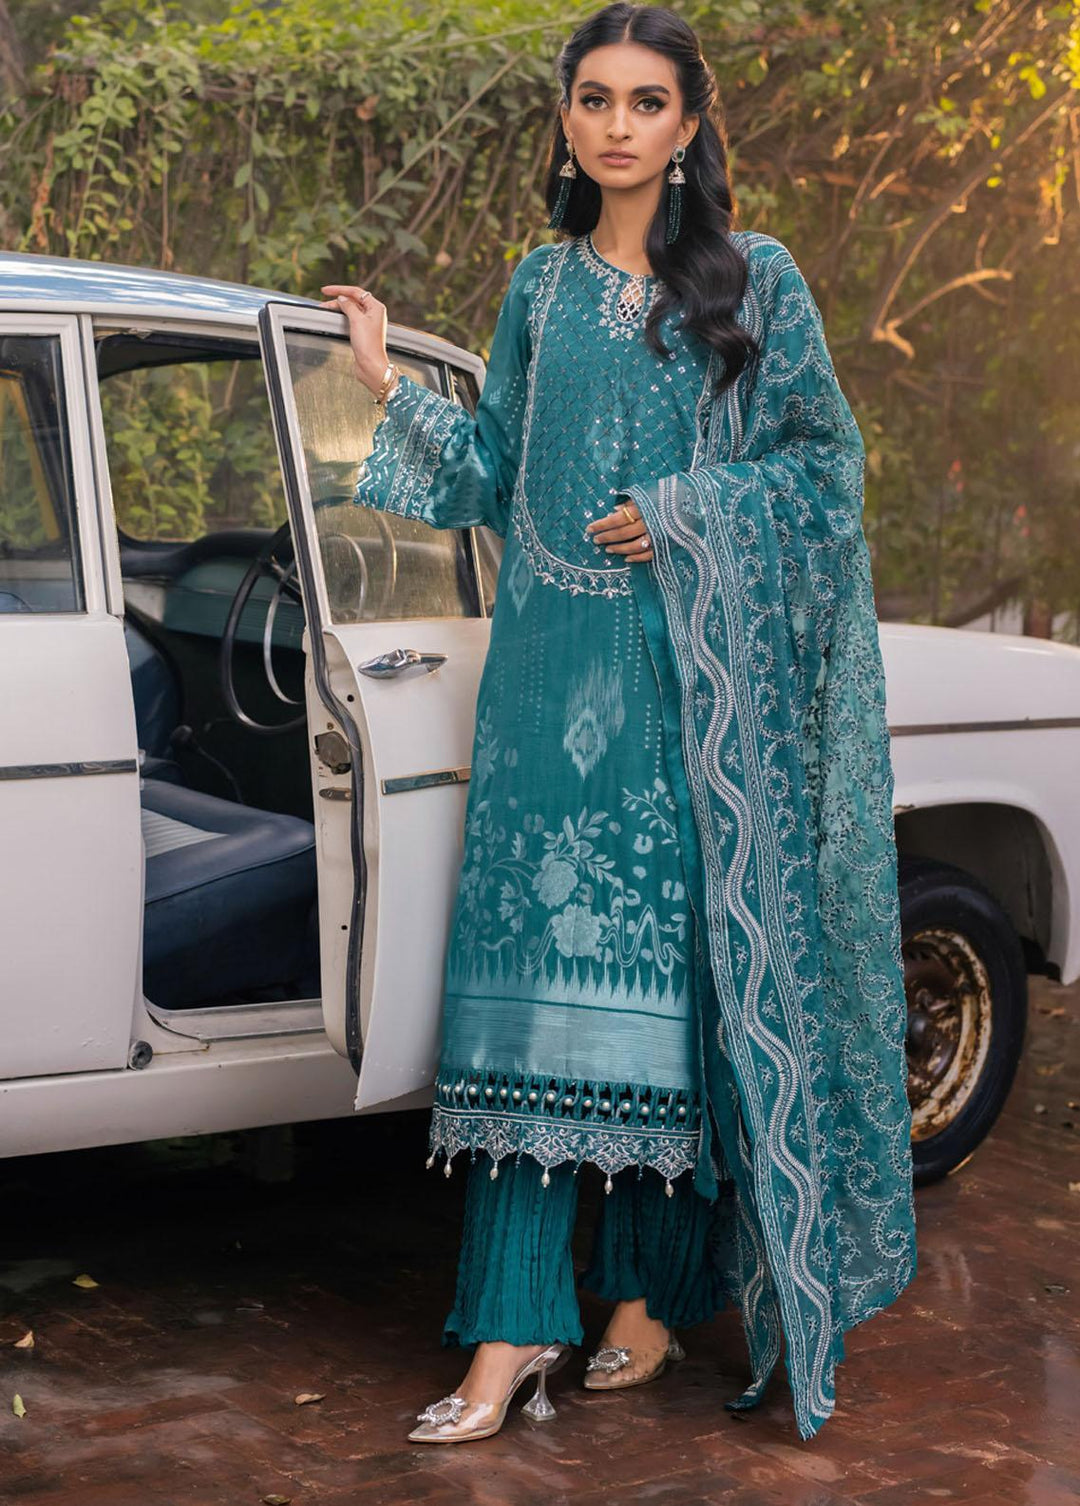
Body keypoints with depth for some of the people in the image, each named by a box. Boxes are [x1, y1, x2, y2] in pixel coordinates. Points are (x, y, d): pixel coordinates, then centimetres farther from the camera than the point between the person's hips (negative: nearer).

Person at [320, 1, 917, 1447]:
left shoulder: (757, 281, 2)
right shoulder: (543, 287, 13)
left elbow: (825, 461, 2)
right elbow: (499, 474, 16)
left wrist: (686, 516, -10)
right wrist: (392, 382, 7)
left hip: (696, 674, -2)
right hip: (555, 673, 3)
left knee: (680, 968, 1)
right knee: (537, 961, -4)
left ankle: (653, 1286, 15)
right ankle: (514, 1323, -1)